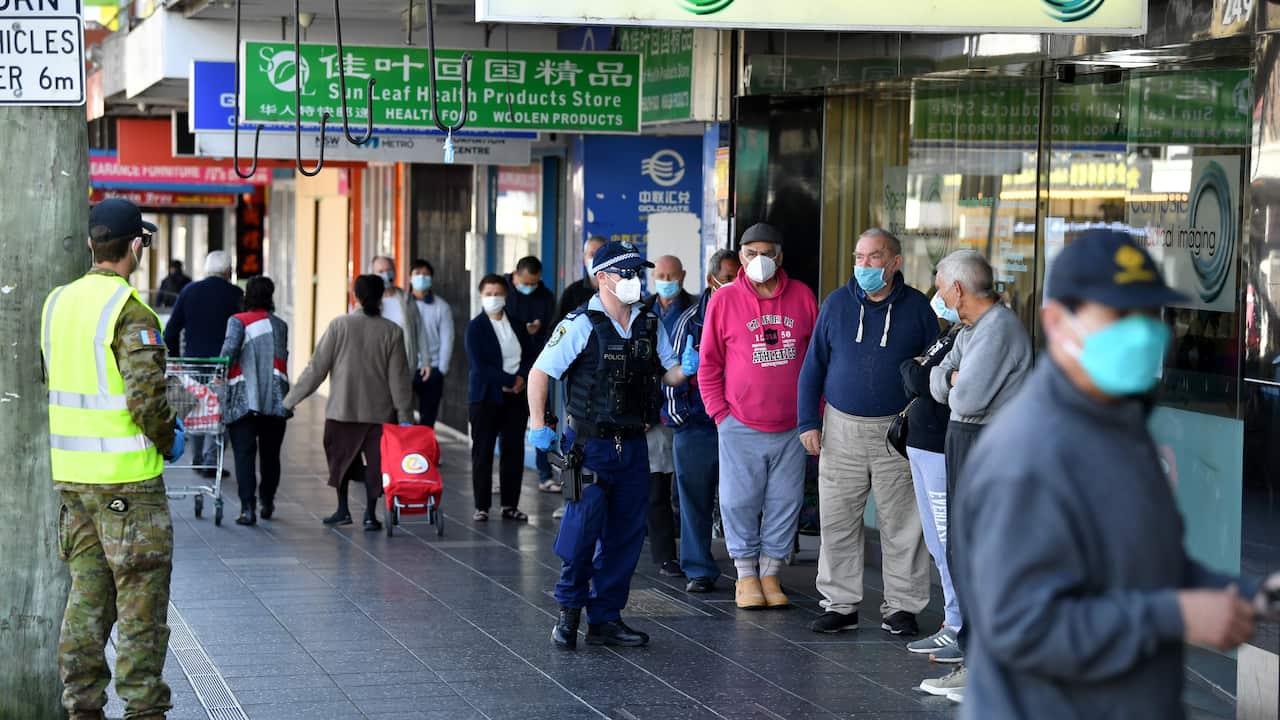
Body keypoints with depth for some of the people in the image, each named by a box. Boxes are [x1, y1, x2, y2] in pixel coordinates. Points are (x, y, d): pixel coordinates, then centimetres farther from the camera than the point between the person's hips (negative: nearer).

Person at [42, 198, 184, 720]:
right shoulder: (130, 313, -16)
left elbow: (43, 383, 15)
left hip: (71, 474, 7)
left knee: (86, 594, 14)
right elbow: (146, 396, -22)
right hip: (126, 477, -7)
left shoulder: (57, 303, 8)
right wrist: (168, 440, -5)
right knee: (141, 598, 1)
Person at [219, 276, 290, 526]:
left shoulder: (238, 321, -2)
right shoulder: (280, 325, 11)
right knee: (270, 454, 15)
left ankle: (248, 508, -12)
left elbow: (230, 349, -16)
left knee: (244, 454, -3)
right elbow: (283, 355, 7)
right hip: (275, 401, 3)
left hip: (243, 400, -3)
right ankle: (267, 502, 26)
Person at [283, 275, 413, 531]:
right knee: (375, 462, 6)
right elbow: (399, 378, -1)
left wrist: (291, 400, 1)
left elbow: (317, 368, -5)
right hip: (380, 411, 0)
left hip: (342, 410, 0)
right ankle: (370, 514, 3)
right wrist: (405, 417, 5)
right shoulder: (392, 332, -3)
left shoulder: (339, 325, -6)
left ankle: (343, 510, 17)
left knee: (341, 459, 15)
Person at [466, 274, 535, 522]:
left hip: (516, 395, 4)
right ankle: (482, 506, 4)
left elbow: (529, 355, 10)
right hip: (487, 396, -4)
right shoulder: (476, 327, -5)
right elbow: (479, 365, -13)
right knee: (483, 452, 0)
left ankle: (510, 505, 10)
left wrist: (522, 378, -10)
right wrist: (509, 381, -18)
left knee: (514, 451, 4)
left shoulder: (517, 324, 9)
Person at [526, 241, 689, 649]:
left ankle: (605, 618, 14)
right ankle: (569, 609, 7)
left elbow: (669, 374, 15)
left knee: (626, 535, 6)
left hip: (633, 447, 6)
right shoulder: (581, 325, -7)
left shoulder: (649, 326, 10)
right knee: (583, 527, -11)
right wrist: (538, 426, -11)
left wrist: (687, 368, -8)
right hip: (591, 445, -6)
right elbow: (540, 372, -5)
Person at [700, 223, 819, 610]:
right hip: (741, 427, -2)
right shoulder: (724, 299, -1)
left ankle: (771, 572, 17)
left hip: (791, 427, 2)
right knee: (741, 501, 3)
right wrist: (720, 413, -3)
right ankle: (746, 574, 15)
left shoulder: (802, 297, 4)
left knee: (785, 502, 6)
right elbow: (709, 364, 3)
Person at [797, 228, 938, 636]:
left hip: (898, 432, -1)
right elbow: (813, 366, 8)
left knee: (901, 525, 2)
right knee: (837, 521, 3)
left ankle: (901, 608, 10)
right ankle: (840, 603, 12)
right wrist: (809, 422, 1)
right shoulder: (836, 304, 4)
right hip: (842, 429, 1)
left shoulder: (917, 308, 1)